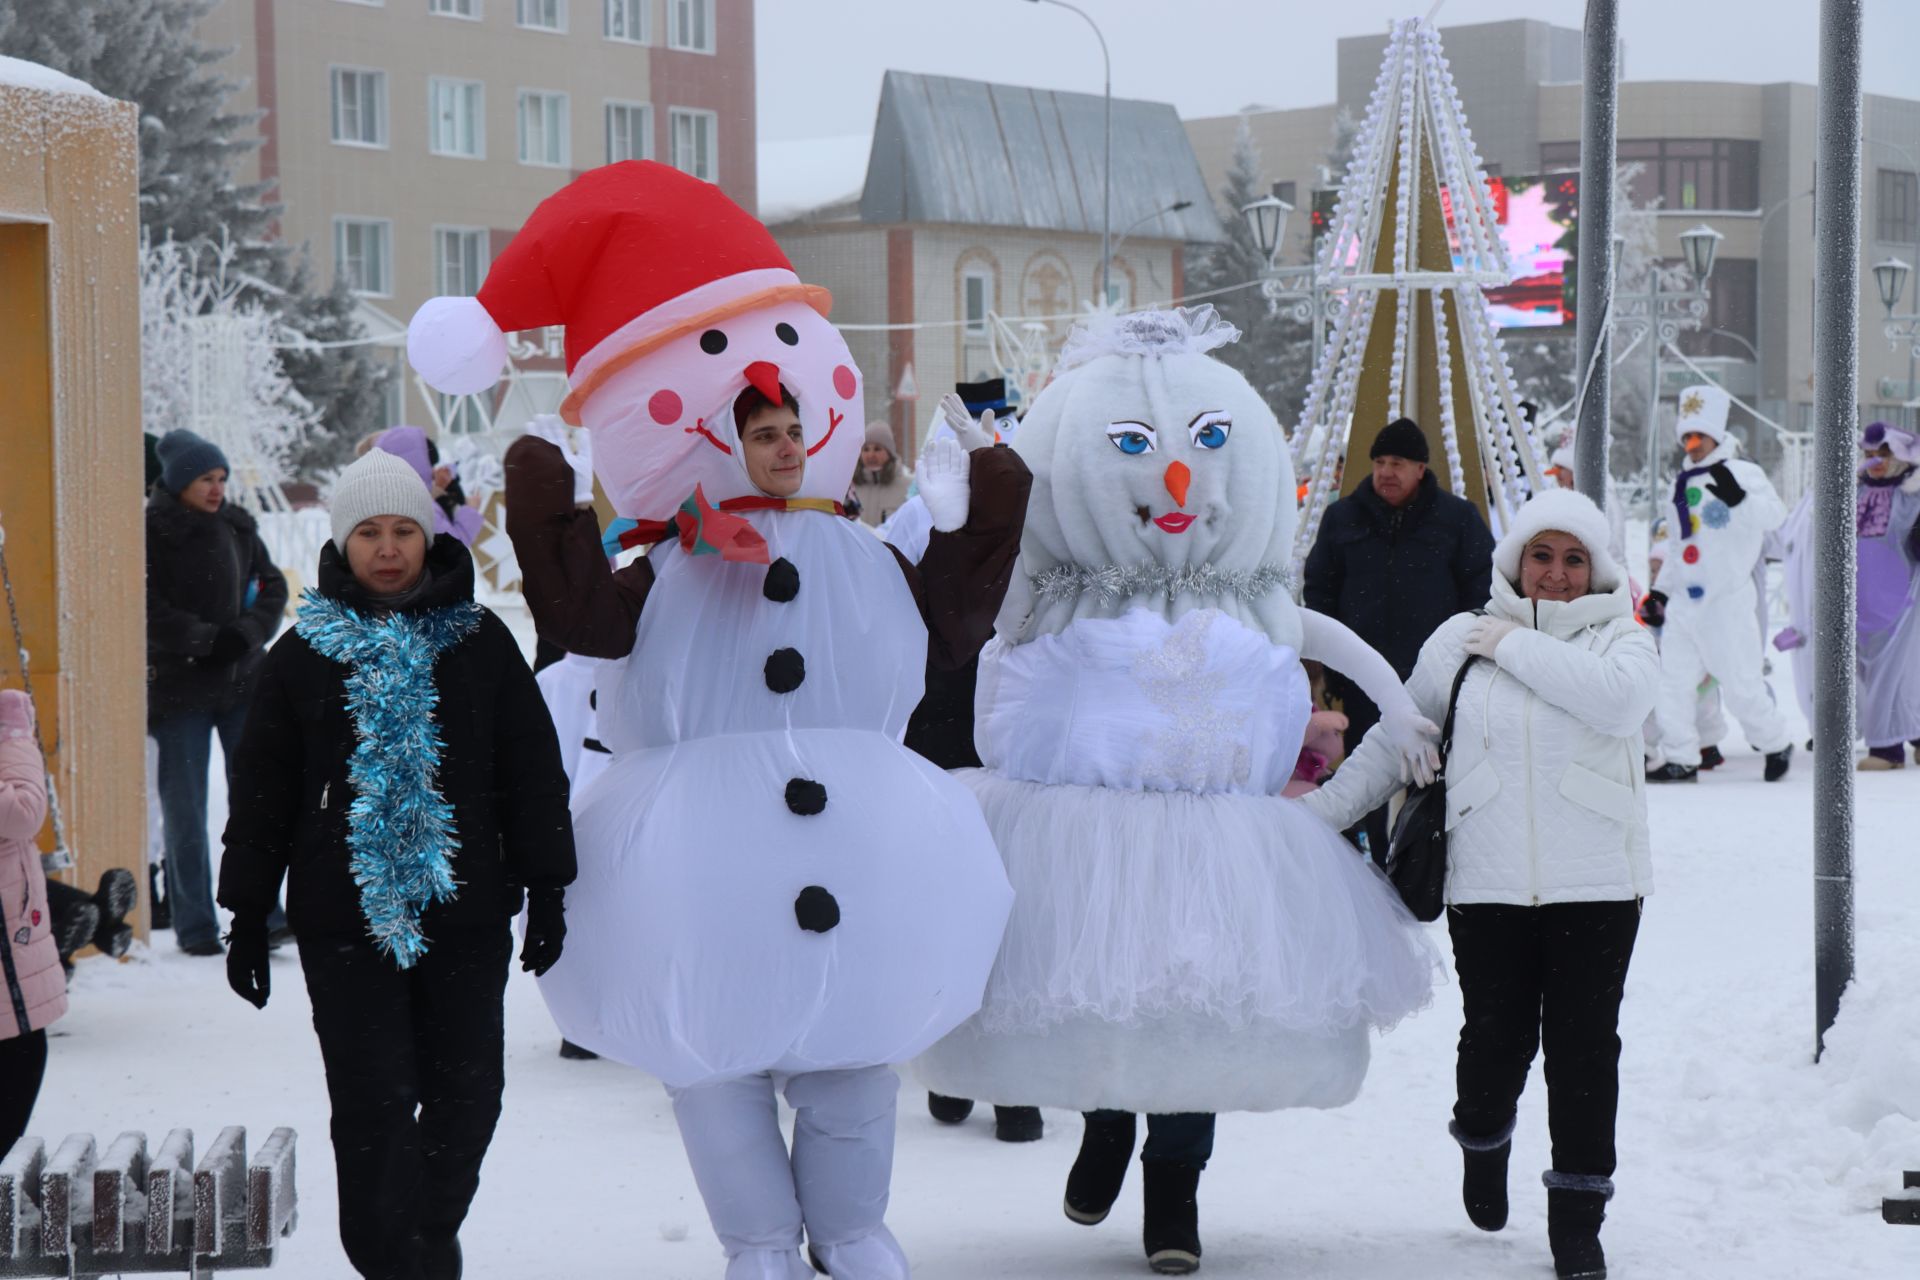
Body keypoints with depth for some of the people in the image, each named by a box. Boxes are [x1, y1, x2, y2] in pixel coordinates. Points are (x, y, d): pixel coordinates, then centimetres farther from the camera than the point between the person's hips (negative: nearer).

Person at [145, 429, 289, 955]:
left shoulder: (237, 527, 8)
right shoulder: (151, 532, -8)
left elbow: (272, 586, 11)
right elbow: (149, 610, -13)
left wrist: (247, 633, -6)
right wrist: (207, 640, -18)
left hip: (243, 680, 4)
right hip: (179, 686, -4)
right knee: (185, 808, 2)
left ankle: (262, 914, 2)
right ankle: (194, 925, 9)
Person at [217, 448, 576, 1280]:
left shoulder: (480, 643, 6)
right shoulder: (303, 655, 5)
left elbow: (534, 774, 8)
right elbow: (261, 795, 8)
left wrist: (546, 890, 4)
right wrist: (248, 917, 5)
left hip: (465, 914, 1)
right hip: (346, 921, -1)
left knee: (465, 1093, 5)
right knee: (373, 1100, -6)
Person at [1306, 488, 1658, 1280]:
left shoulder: (1620, 640, 7)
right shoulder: (1461, 642, 10)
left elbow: (1618, 699, -17)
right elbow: (1397, 740, 17)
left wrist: (1516, 648, -10)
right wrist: (1322, 808, 11)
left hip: (1595, 885, -1)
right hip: (1487, 883, 1)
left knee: (1583, 1047, -3)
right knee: (1498, 1038, 0)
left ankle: (1577, 1214, 9)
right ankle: (1483, 1139, 33)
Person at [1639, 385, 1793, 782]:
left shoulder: (1743, 473, -6)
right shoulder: (1683, 483, 16)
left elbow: (1773, 516, -24)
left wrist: (1740, 498, -41)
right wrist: (1659, 591, 24)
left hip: (1728, 599, -7)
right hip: (1685, 598, 7)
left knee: (1741, 683, -4)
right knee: (1672, 679, 3)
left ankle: (1776, 743, 17)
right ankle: (1681, 759, 10)